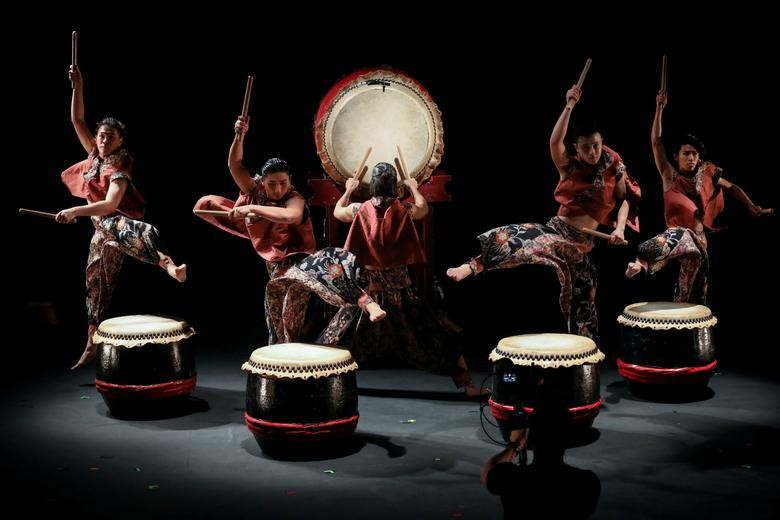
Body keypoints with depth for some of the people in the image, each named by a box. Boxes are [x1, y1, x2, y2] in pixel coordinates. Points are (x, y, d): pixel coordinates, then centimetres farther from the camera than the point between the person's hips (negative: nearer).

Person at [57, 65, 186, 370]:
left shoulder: (118, 168, -13)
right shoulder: (94, 154, 8)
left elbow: (110, 204, -27)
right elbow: (77, 120, 9)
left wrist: (74, 212, -30)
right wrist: (78, 87, -1)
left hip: (116, 221, -8)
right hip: (101, 229, 8)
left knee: (140, 233, -46)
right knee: (95, 283, 13)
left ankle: (168, 264, -72)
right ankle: (92, 346, 22)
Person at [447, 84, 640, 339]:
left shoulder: (612, 168, 1)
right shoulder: (570, 166, 1)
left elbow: (625, 200, 7)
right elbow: (554, 142, -16)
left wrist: (620, 227, -10)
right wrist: (569, 107, -25)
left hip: (581, 240, 2)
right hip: (556, 227, -2)